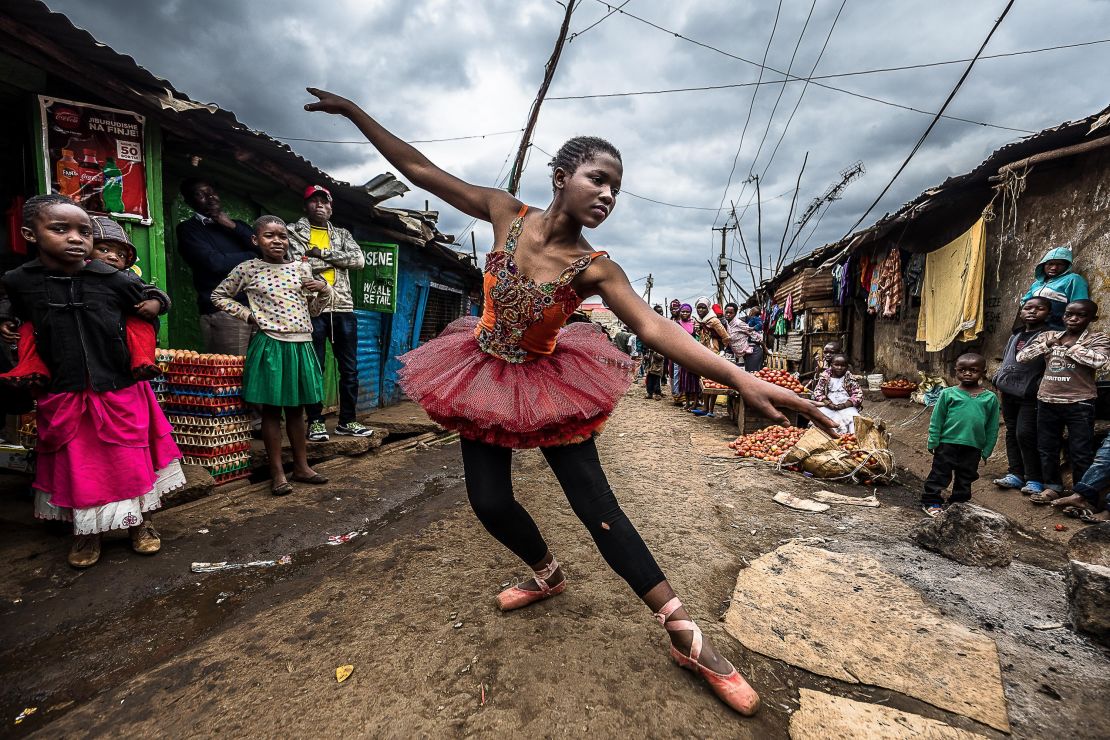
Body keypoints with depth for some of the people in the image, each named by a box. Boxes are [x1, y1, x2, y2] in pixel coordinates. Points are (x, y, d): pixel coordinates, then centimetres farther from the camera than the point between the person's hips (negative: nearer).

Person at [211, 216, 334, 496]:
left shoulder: (299, 269, 9)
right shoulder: (248, 269, 0)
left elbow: (312, 311, 17)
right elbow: (218, 296, 10)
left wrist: (325, 291, -1)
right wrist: (248, 315, -1)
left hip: (301, 345, 4)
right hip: (270, 345, -3)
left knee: (296, 408, 12)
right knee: (271, 409, 4)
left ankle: (301, 466, 22)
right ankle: (277, 472, 13)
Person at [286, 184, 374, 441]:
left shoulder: (342, 234, 18)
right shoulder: (295, 231, 8)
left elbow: (359, 260, 0)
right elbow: (296, 265, -9)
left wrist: (322, 252, -7)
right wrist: (336, 258, -5)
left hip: (343, 308, 4)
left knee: (350, 367, 4)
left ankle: (347, 420, 14)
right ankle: (315, 421, 11)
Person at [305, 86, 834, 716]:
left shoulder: (595, 267, -17)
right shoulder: (507, 213, -10)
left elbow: (655, 328, -29)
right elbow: (421, 170, -1)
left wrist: (745, 380, -41)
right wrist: (354, 111, 3)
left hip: (548, 383, -2)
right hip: (485, 377, 3)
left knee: (596, 503, -5)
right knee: (490, 502, 5)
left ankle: (687, 637, 8)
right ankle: (549, 576, 37)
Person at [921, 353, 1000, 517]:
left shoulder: (990, 398, 2)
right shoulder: (948, 393, -5)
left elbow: (992, 428, 6)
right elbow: (936, 420, -2)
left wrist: (987, 450, 5)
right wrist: (933, 442, -5)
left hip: (973, 447, 3)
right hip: (947, 443, -2)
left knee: (965, 478, 15)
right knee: (940, 474, 4)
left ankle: (958, 502, 30)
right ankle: (931, 502, 14)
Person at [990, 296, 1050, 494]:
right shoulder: (1016, 336, 15)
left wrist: (1039, 390, -17)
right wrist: (999, 381, 13)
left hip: (1030, 396, -7)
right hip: (1009, 393, 7)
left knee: (1025, 434, -9)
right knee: (1012, 433, 11)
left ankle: (1034, 479, 4)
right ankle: (1015, 474, 20)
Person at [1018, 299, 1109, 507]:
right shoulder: (1048, 336, 8)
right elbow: (1021, 357, 2)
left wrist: (1071, 346, -10)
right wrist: (1048, 344, -5)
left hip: (1079, 403, -4)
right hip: (1047, 401, 4)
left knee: (1080, 451, 3)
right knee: (1047, 447, 12)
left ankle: (1082, 493, 16)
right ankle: (1053, 487, 25)